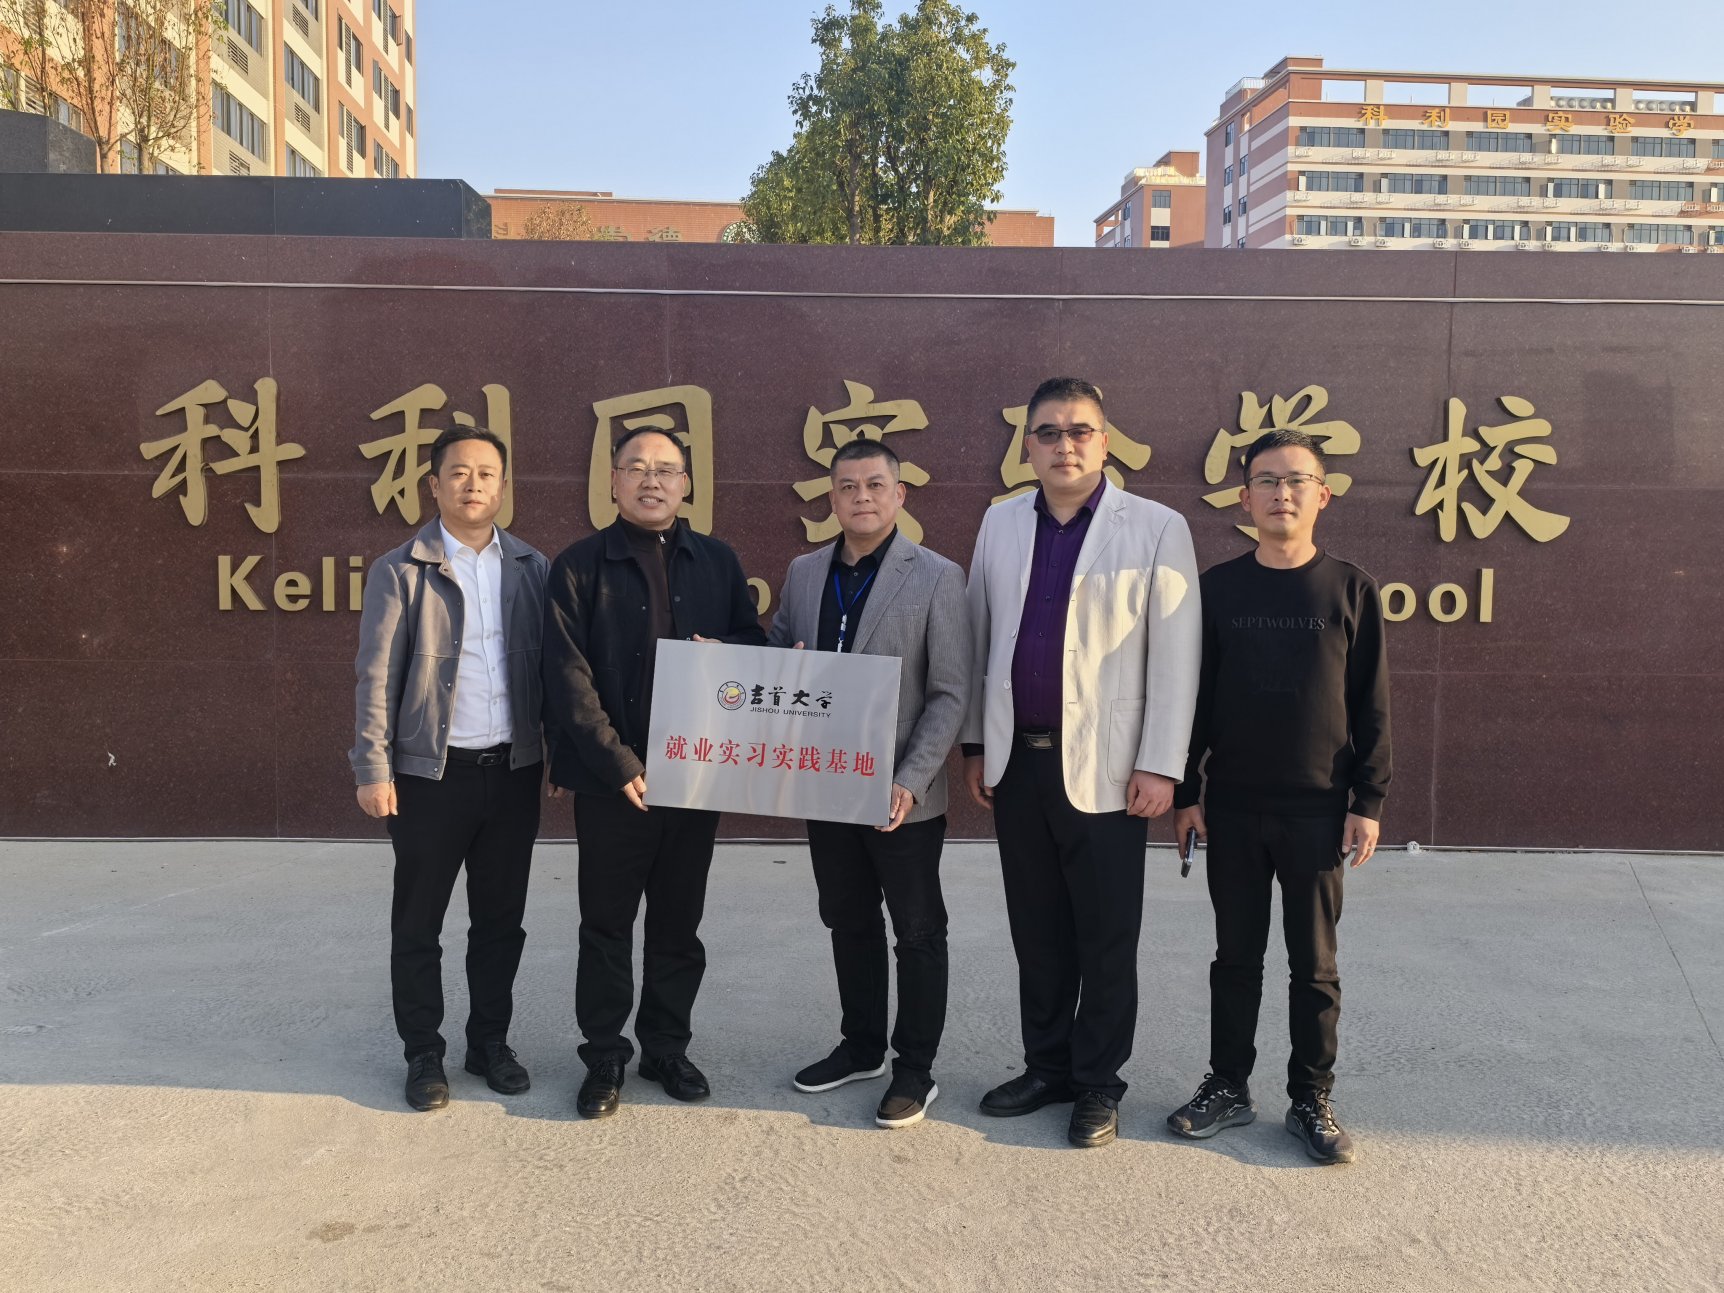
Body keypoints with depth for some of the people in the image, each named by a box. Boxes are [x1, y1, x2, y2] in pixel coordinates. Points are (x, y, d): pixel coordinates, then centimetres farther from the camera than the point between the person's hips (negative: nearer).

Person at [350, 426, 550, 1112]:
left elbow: (549, 666, 9)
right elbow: (375, 676, -5)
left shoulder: (531, 568, 7)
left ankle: (490, 1042, 27)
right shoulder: (400, 571, -2)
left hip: (514, 770, 3)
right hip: (432, 772, -3)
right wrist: (374, 770, -11)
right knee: (418, 924, 8)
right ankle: (423, 1053, 22)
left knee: (500, 920, 12)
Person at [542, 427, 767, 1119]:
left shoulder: (718, 562, 9)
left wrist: (723, 650, -11)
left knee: (679, 923, 13)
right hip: (612, 780, -3)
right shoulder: (580, 565, -2)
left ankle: (666, 1047, 28)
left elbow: (756, 643, 13)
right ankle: (604, 1056, 21)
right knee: (607, 924, 7)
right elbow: (569, 677, -9)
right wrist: (617, 763, -15)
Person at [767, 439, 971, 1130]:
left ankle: (915, 1069, 20)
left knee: (917, 933, 7)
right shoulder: (804, 573, 7)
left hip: (902, 795, -5)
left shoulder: (936, 578, -8)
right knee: (848, 924, 17)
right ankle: (861, 1047, 33)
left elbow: (950, 695, -11)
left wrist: (909, 781, -19)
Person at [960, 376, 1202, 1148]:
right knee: (1036, 930, 14)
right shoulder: (1001, 523, 9)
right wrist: (976, 743, 11)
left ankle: (1098, 1084, 21)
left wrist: (1160, 766, -11)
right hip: (1016, 760, 4)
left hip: (1103, 766, -4)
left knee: (1106, 938, 6)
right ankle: (1046, 1067, 29)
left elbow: (1176, 657, -7)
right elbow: (980, 637, 12)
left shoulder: (1156, 529, -5)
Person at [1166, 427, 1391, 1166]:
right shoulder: (1216, 589, 2)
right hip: (1232, 806, 2)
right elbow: (1194, 698, 6)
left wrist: (1368, 801, -4)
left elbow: (1371, 707, 0)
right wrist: (1186, 792, 3)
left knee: (1314, 962, 8)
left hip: (1318, 808, -1)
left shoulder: (1350, 590, -1)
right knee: (1237, 954, 11)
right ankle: (1229, 1086, 24)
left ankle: (1311, 1100, 20)